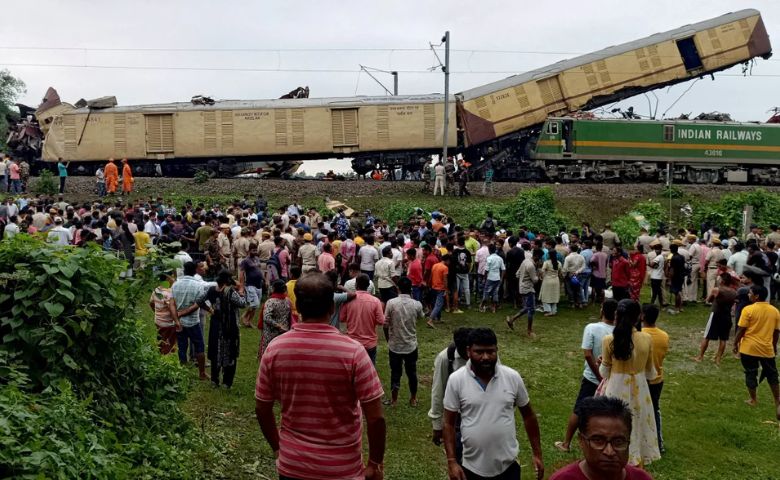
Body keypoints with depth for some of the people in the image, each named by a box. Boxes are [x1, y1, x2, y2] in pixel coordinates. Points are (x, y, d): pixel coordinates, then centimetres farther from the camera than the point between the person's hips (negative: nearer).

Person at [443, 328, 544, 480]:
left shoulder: (513, 377, -7)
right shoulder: (456, 380, -11)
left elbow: (528, 416, 5)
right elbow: (449, 423, -5)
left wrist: (537, 454, 5)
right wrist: (452, 461, -10)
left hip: (508, 466, 1)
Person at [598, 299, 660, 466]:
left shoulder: (609, 341, -15)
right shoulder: (647, 339, -10)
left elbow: (605, 373, -5)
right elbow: (650, 373, 2)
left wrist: (601, 363, 16)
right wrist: (655, 374, 25)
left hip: (617, 390, -2)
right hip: (639, 390, 2)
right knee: (638, 426, 20)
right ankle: (637, 460, 33)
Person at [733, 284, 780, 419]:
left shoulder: (748, 309, -13)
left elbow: (741, 330, -11)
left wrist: (735, 343, 2)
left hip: (749, 348, -3)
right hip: (767, 348, 4)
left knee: (751, 374, 10)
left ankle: (753, 400, 19)